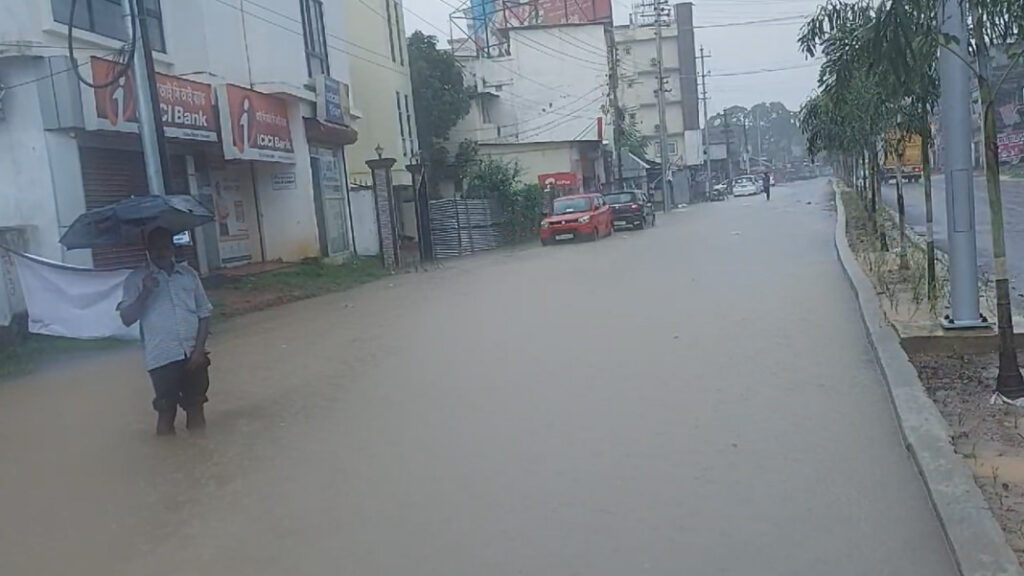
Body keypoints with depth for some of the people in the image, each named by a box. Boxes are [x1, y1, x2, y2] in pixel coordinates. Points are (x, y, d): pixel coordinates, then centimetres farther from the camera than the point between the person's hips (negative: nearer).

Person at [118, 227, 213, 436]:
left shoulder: (188, 273, 7)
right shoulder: (136, 279, 2)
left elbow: (204, 314, 7)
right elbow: (127, 319, -4)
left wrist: (199, 349, -3)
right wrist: (145, 293, -18)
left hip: (193, 355, 2)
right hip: (162, 358, -2)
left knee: (196, 406, 9)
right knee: (166, 409, 2)